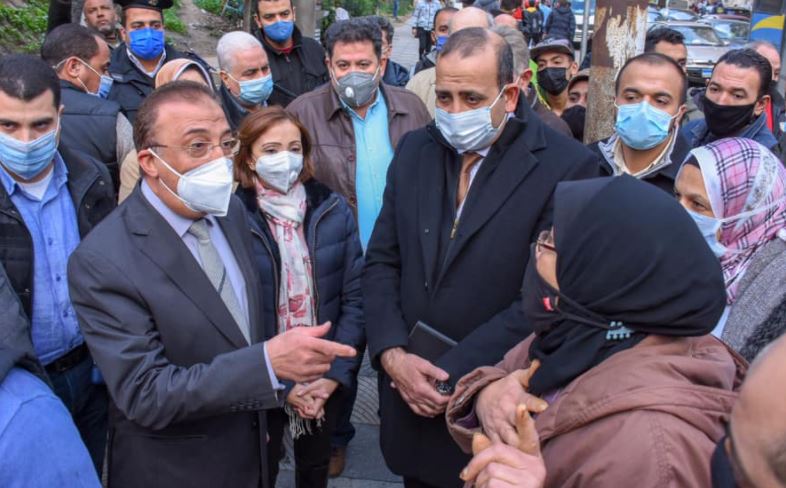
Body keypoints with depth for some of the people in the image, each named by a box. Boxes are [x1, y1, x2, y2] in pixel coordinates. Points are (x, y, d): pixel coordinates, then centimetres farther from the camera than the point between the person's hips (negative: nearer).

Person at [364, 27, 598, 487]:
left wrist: (449, 376, -17)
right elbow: (382, 262, 4)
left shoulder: (566, 165, -14)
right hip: (411, 395, 5)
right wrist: (393, 355, -10)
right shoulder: (415, 150, 3)